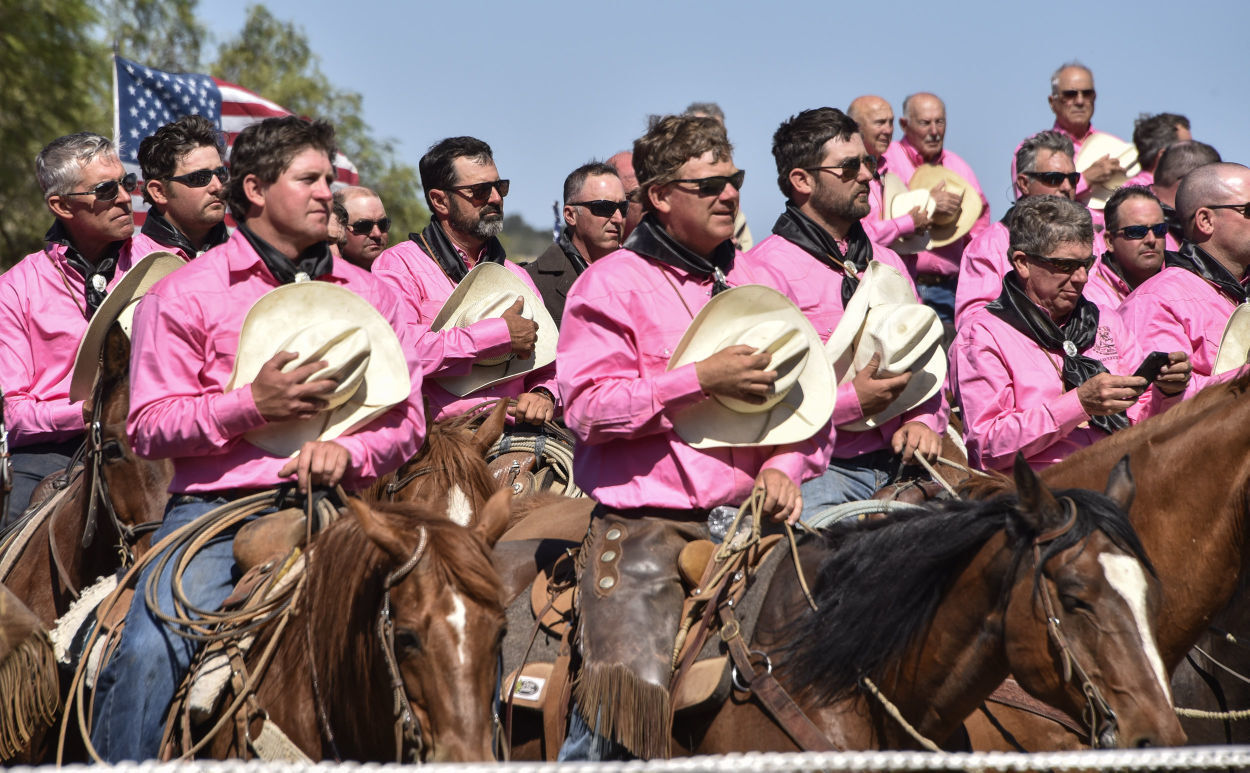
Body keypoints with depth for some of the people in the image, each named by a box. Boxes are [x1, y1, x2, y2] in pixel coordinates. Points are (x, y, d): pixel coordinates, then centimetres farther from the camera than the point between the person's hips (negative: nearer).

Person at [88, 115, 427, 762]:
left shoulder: (369, 296, 18)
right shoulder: (184, 292, 7)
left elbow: (406, 416, 15)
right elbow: (149, 427, 1)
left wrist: (350, 450, -7)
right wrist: (252, 404, -13)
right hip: (215, 507, -3)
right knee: (151, 650, -28)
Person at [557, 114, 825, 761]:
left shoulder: (760, 282, 17)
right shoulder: (612, 284, 0)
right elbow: (587, 406, -10)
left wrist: (784, 464, -2)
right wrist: (702, 379, -14)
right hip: (646, 530, -5)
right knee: (628, 700, -13)